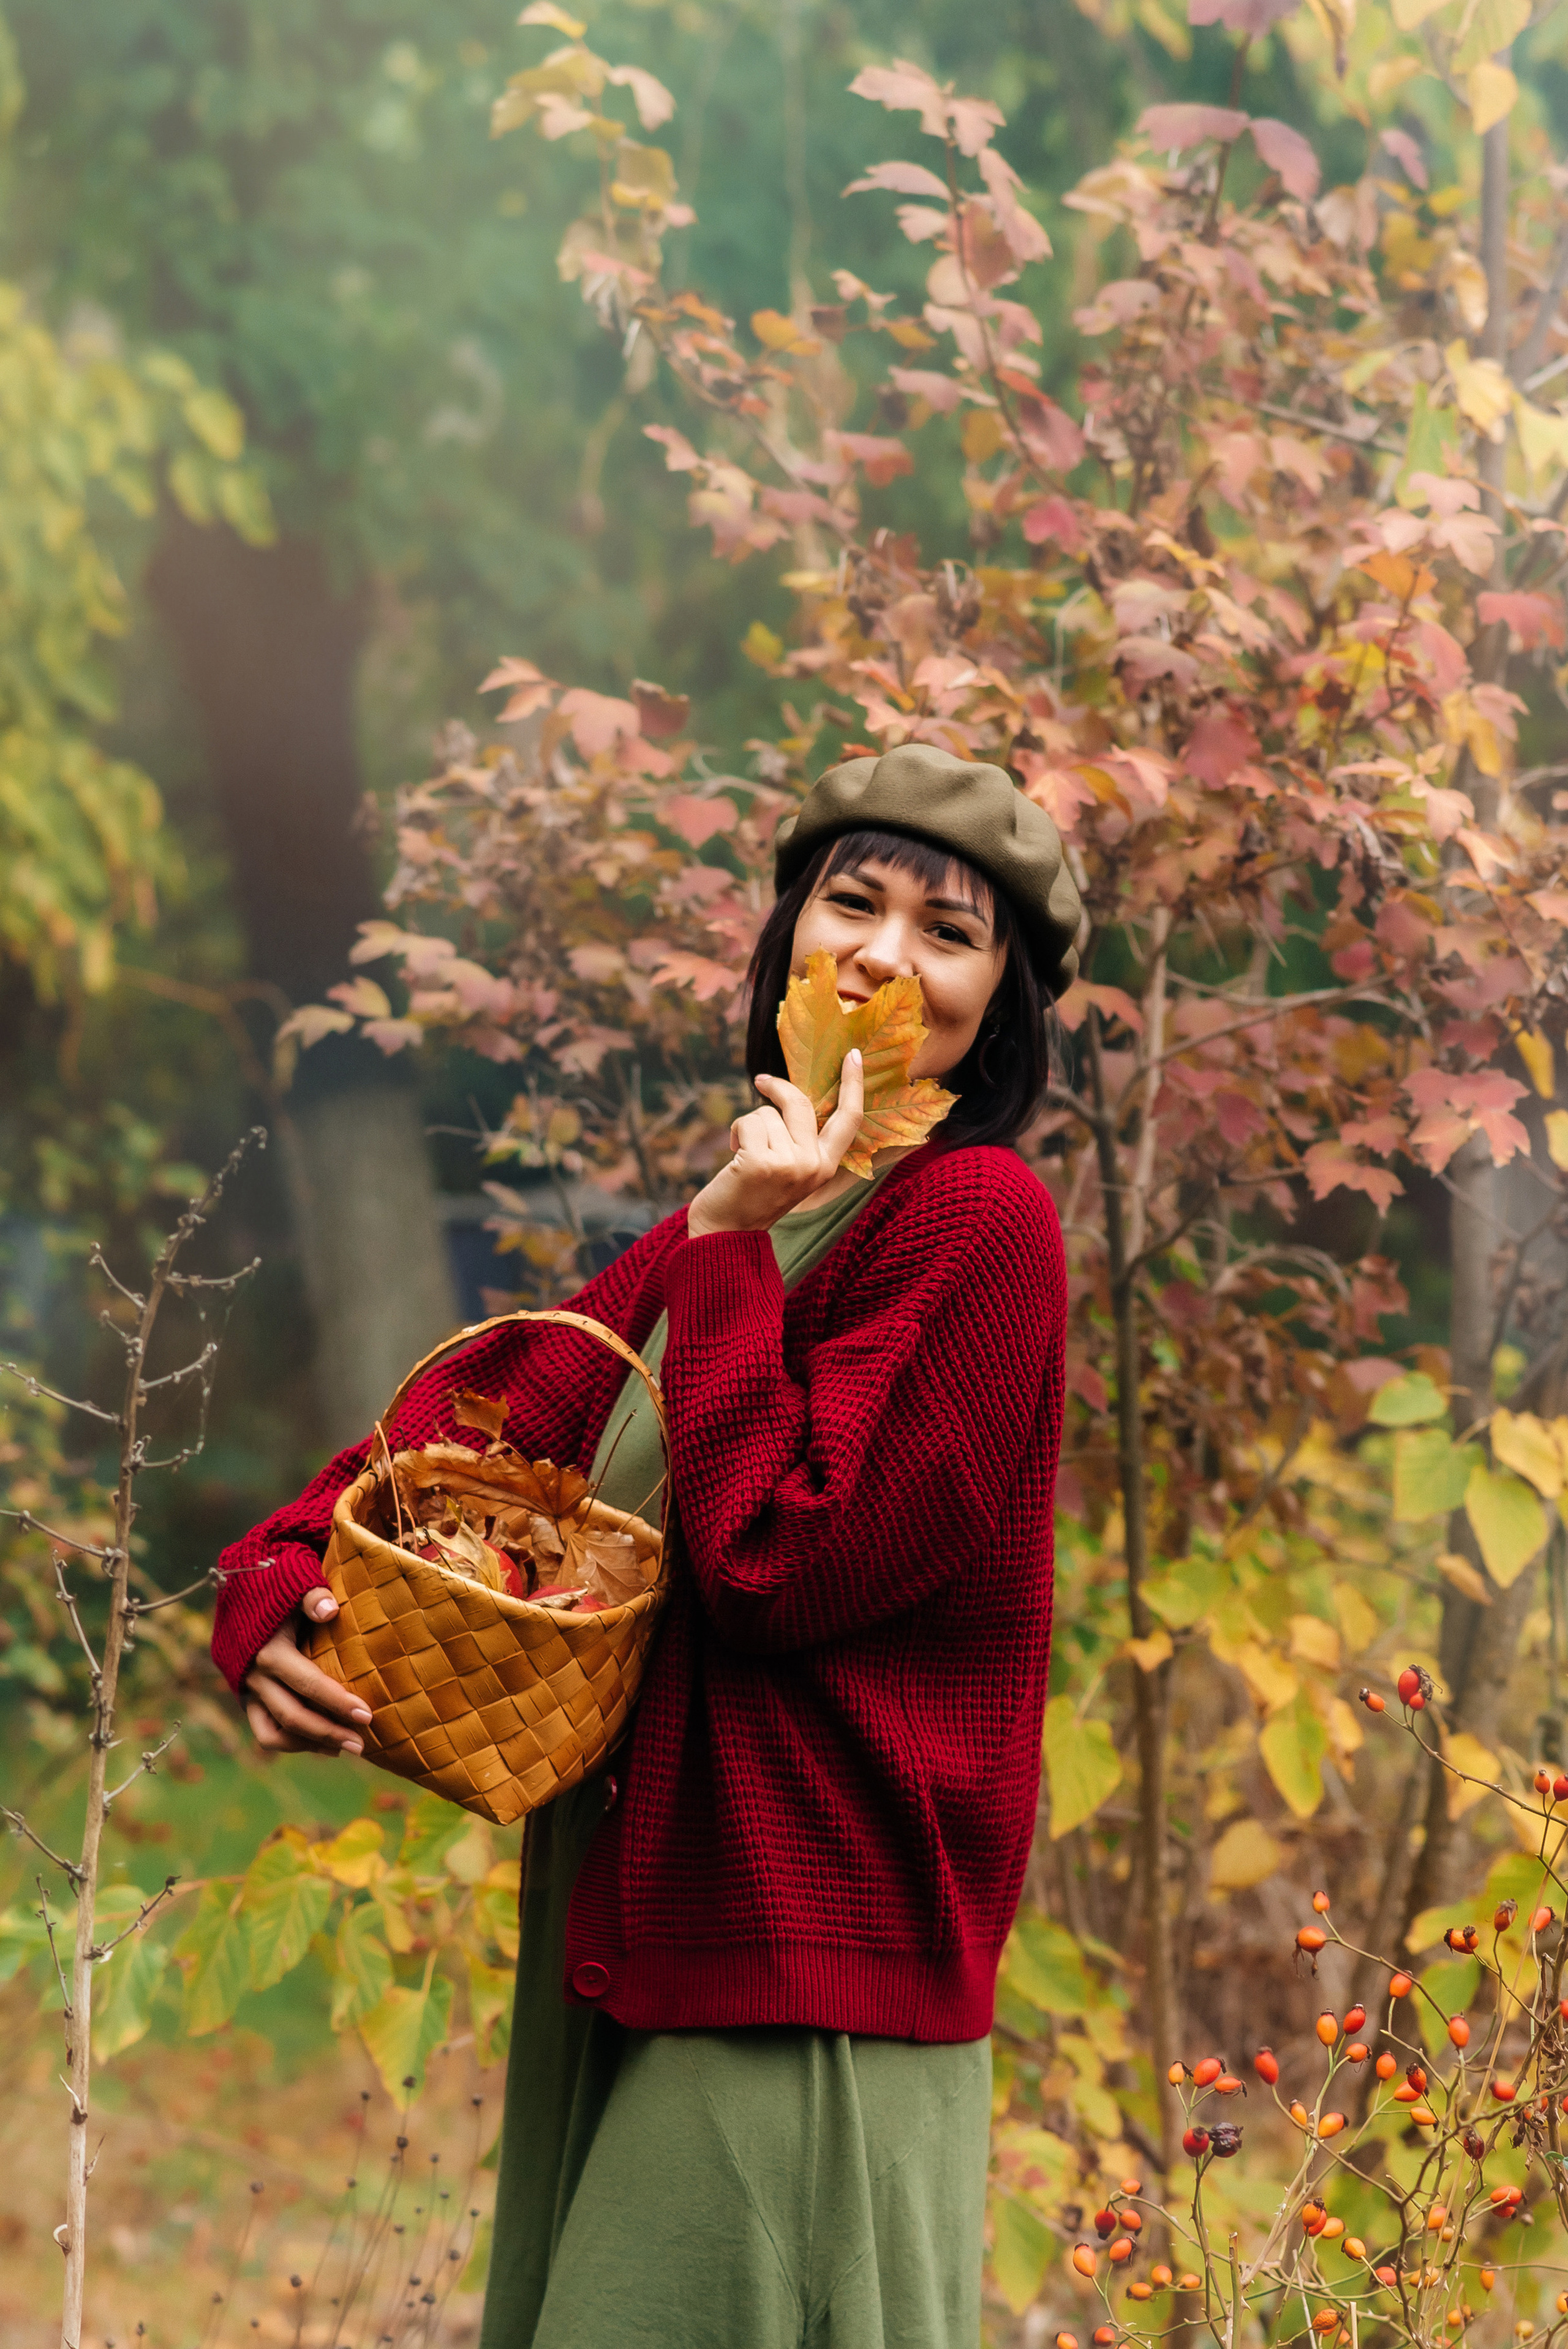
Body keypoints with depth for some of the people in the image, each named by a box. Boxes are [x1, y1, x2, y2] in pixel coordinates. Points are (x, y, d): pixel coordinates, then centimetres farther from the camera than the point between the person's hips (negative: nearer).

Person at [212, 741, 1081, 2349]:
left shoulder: (980, 1221, -12)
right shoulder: (751, 1216, 14)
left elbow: (775, 1562, -18)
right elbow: (485, 1420, 14)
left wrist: (732, 1252, -15)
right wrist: (273, 1593, -3)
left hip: (801, 1990, -9)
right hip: (636, 1942, 9)